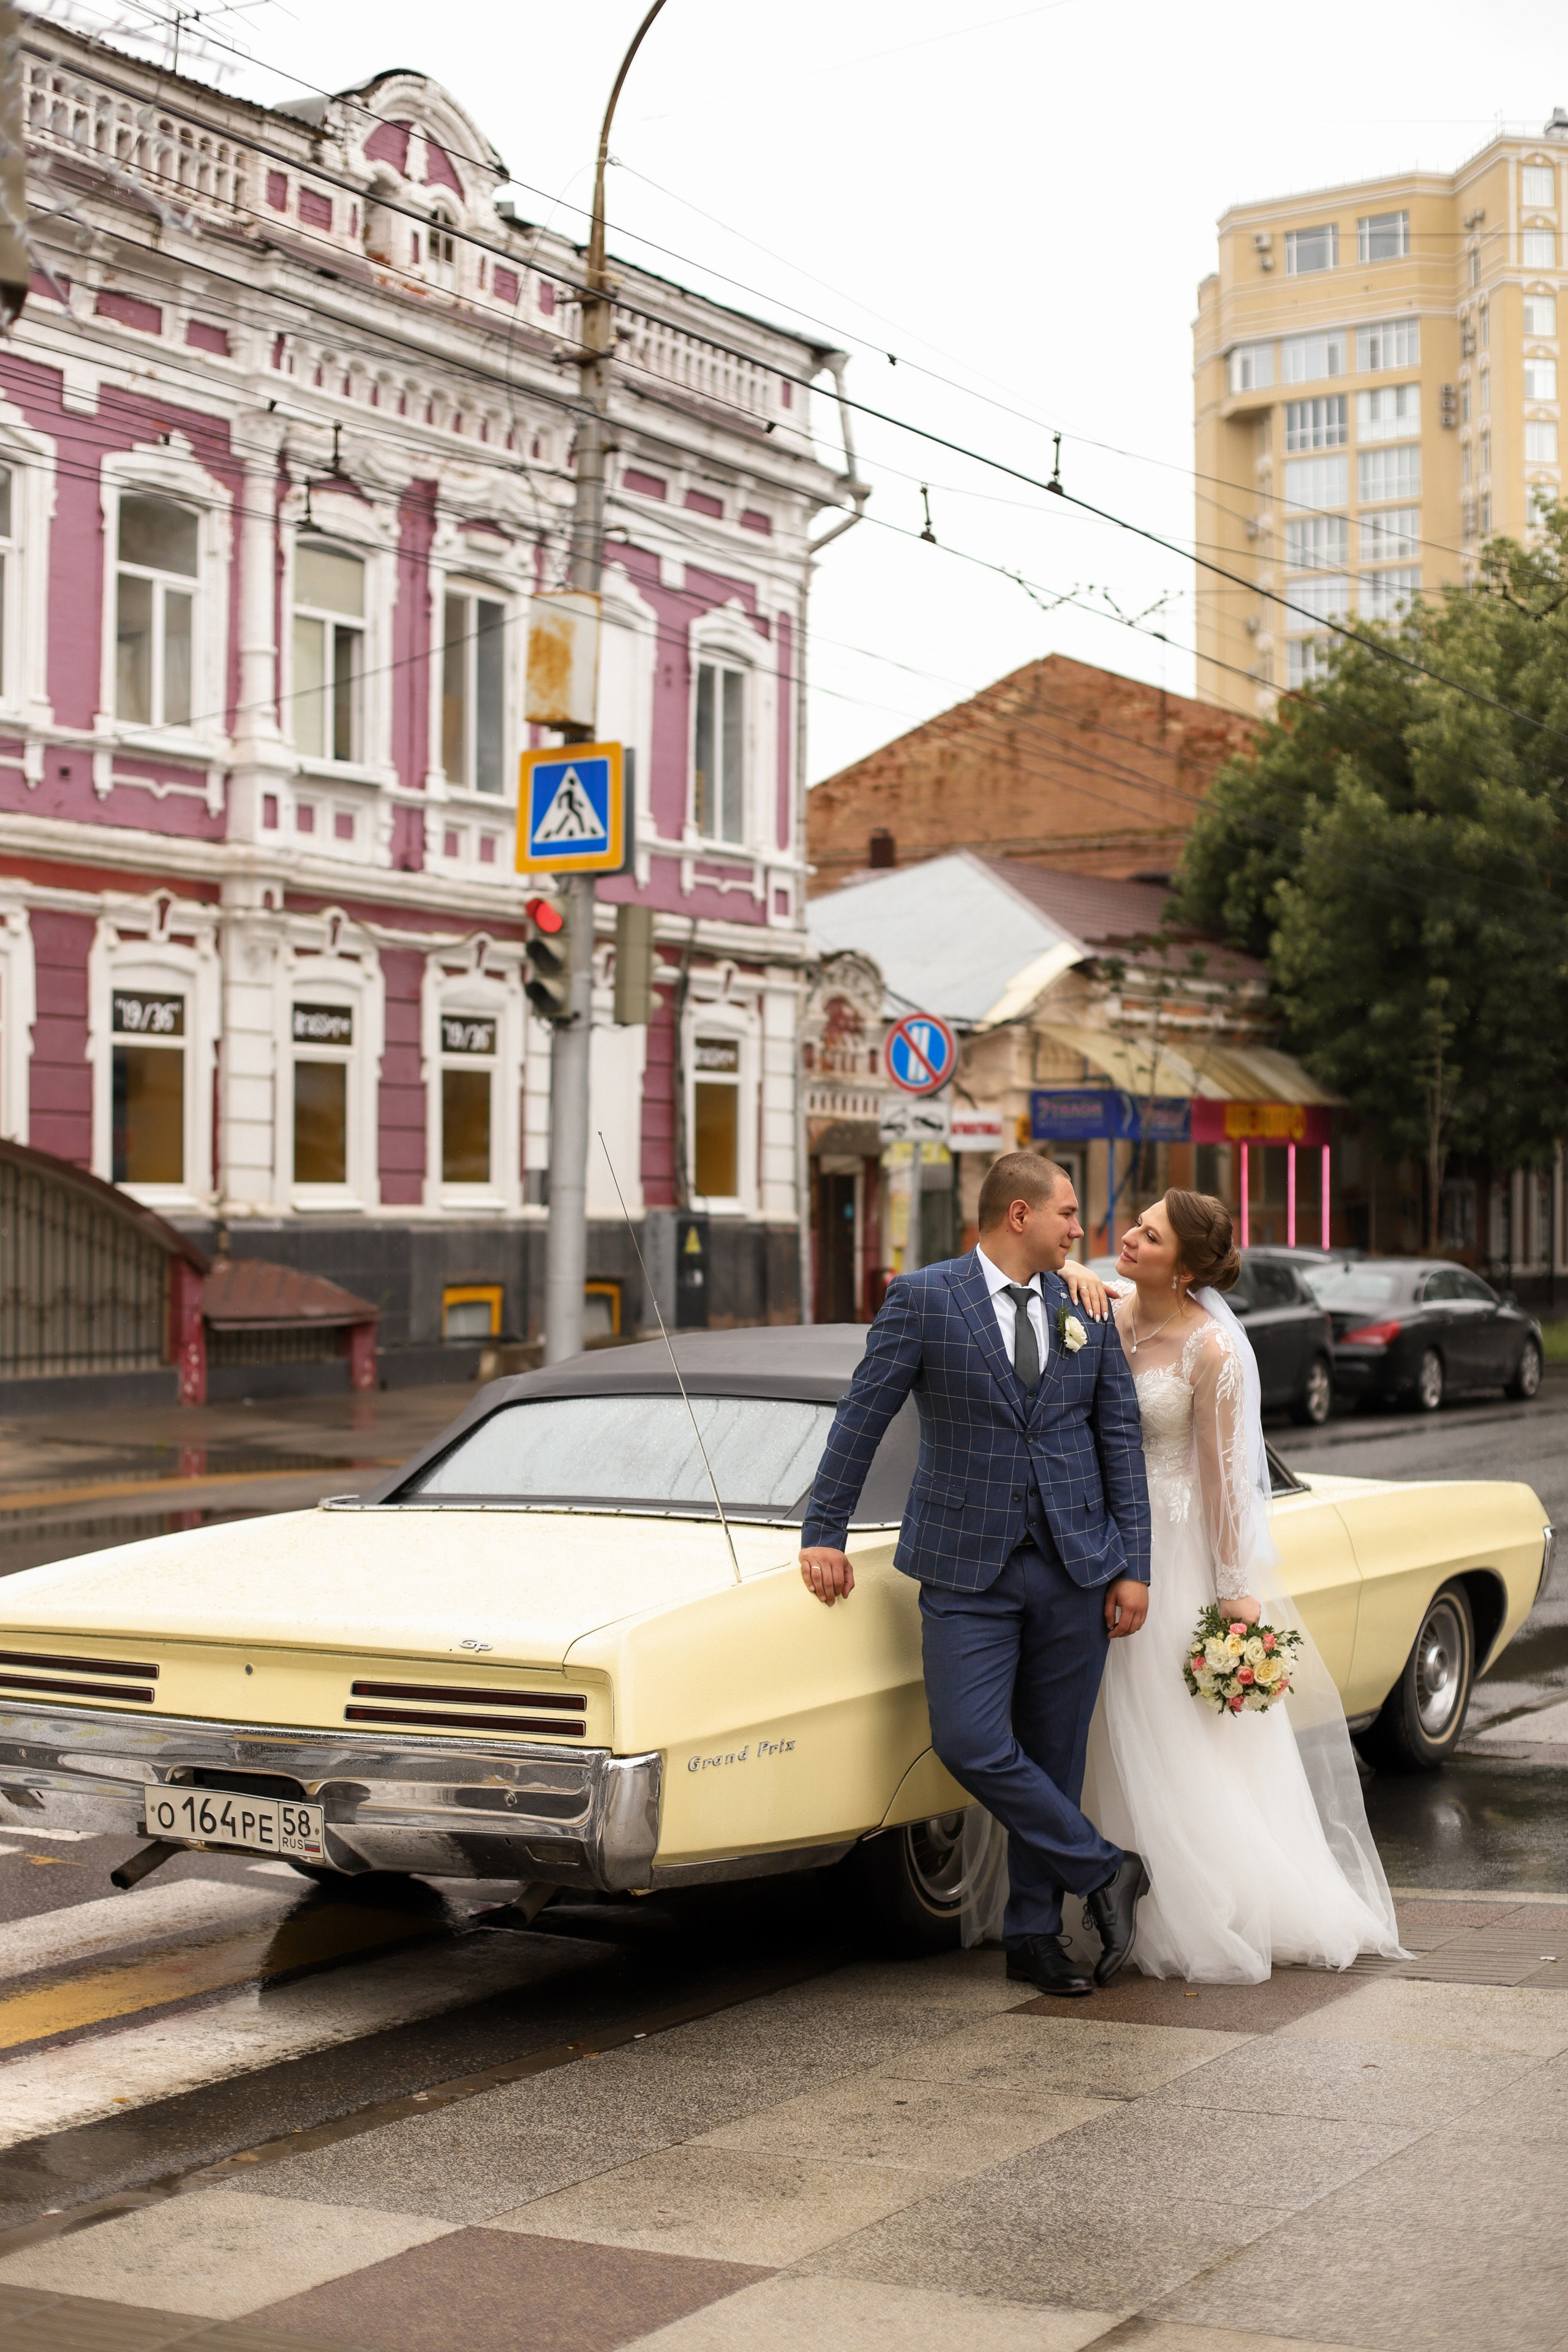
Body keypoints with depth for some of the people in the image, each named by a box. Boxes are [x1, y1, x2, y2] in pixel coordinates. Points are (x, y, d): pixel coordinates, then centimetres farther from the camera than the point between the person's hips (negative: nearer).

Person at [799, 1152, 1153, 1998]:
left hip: (1076, 1567, 3)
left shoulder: (1088, 1310, 7)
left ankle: (1034, 1933, 18)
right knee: (970, 1744, -12)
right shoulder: (923, 1300, -4)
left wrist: (1133, 1568, 3)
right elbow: (860, 1419, -1)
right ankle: (1103, 1871, 6)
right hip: (968, 1568, -3)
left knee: (1051, 1754, 6)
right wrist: (824, 1534, -2)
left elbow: (1120, 1440, 8)